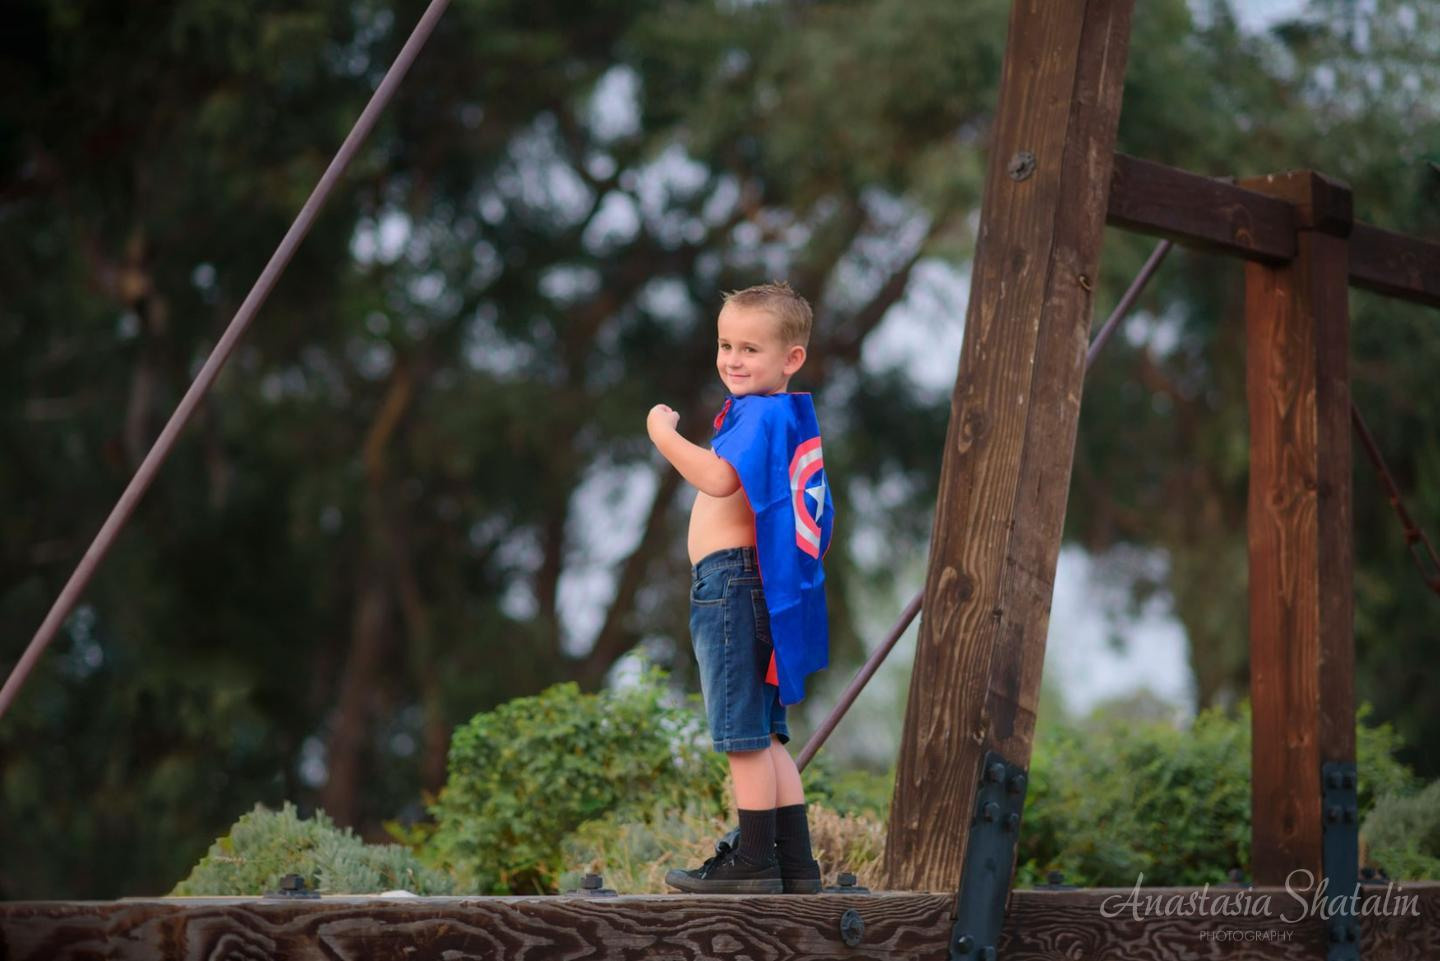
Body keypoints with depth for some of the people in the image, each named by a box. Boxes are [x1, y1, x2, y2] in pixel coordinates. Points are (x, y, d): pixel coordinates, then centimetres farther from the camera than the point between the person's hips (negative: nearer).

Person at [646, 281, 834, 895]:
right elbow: (817, 515, 24)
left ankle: (753, 863, -2)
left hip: (731, 580, -10)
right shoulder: (794, 418, 19)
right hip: (764, 588, 10)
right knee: (764, 737, 13)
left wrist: (666, 435, -19)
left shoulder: (758, 414, -12)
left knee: (744, 735, -6)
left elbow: (720, 478, -29)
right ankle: (795, 866, 14)